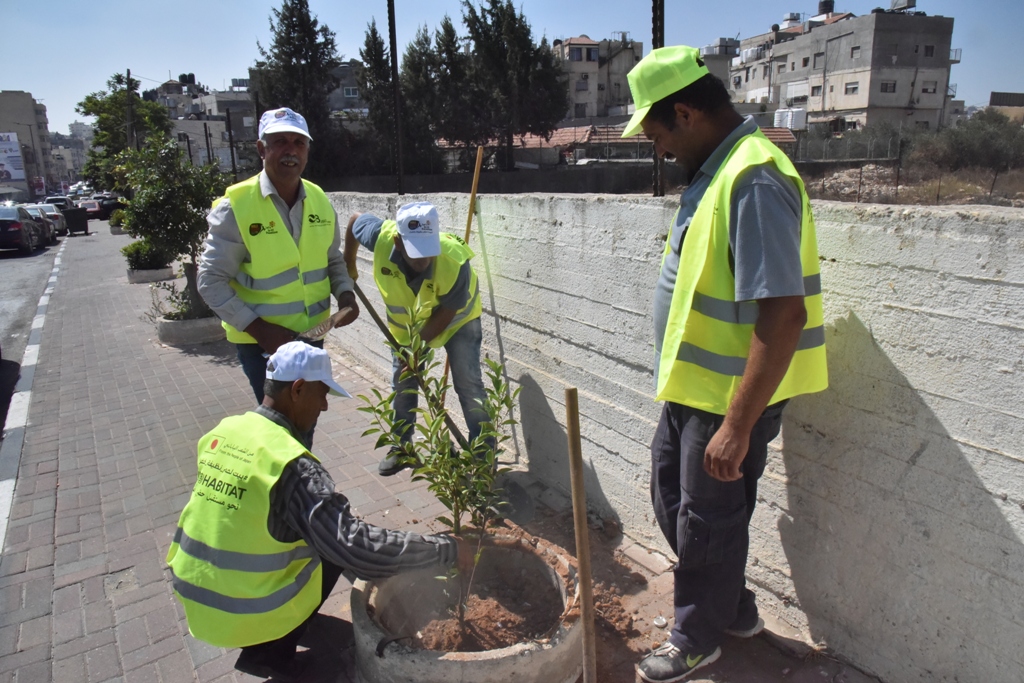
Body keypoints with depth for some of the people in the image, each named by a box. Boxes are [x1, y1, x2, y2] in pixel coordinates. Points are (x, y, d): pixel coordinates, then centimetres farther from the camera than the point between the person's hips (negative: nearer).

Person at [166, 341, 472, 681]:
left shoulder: (221, 432, -3)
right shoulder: (292, 465, -27)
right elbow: (359, 548, -32)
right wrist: (448, 550, -23)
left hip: (194, 597, 7)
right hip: (243, 616, -7)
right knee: (334, 549, 12)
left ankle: (262, 646, 22)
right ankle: (269, 651, 10)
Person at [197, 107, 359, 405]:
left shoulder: (320, 201, 0)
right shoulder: (236, 206, -15)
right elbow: (211, 281, -13)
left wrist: (345, 294, -7)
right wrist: (257, 327, -20)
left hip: (312, 334, 5)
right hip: (261, 340, -5)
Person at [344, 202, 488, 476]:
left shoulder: (455, 261, -40)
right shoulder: (381, 237, -35)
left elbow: (446, 312, -26)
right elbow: (355, 219, -10)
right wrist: (348, 265, 2)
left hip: (456, 319, -3)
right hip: (405, 320, 4)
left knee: (468, 384, -6)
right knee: (402, 384, 13)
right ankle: (401, 447, 30)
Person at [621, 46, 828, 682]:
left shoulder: (753, 180, -25)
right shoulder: (716, 170, 8)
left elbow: (783, 316, -30)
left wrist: (738, 426, -27)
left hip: (733, 396, -10)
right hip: (692, 385, 10)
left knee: (707, 521, 9)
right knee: (673, 495, 22)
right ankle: (734, 609, 44)